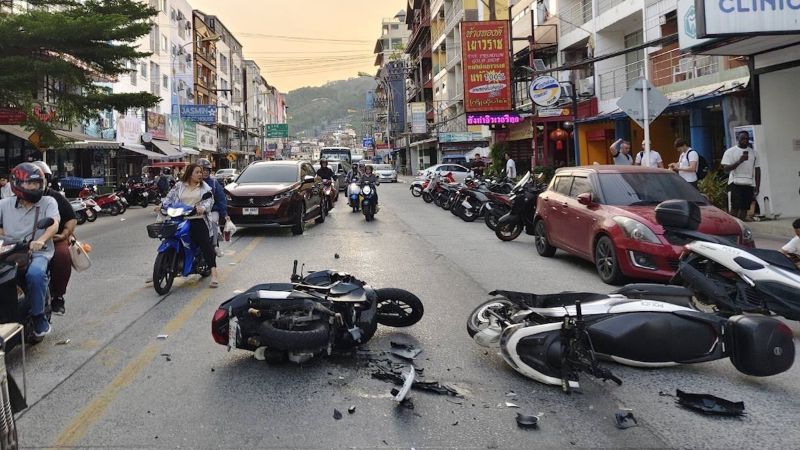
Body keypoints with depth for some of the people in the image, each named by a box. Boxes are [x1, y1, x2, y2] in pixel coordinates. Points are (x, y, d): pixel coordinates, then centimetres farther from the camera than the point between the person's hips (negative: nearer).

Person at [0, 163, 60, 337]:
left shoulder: (48, 202, 4)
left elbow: (54, 224, -12)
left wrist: (41, 240, -31)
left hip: (37, 253, -2)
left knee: (35, 274, -34)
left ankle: (38, 315, -15)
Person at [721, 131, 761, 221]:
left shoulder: (753, 152, 16)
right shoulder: (730, 152, 3)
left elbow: (757, 170, 16)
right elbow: (726, 169, -6)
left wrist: (757, 186, 9)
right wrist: (739, 161, -17)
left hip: (750, 184, 4)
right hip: (736, 183, -4)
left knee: (744, 207, 3)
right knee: (735, 207, -12)